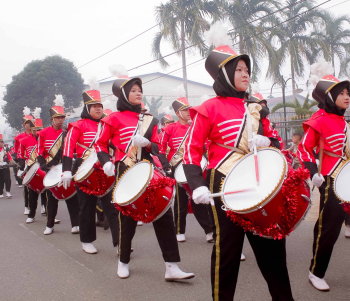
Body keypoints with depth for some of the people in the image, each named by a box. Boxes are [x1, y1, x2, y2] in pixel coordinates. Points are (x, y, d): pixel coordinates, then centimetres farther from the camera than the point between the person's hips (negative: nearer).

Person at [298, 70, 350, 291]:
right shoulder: (319, 121, -10)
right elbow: (304, 149, -8)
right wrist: (313, 173, -18)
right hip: (331, 182, -7)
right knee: (329, 228, -2)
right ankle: (316, 273, 14)